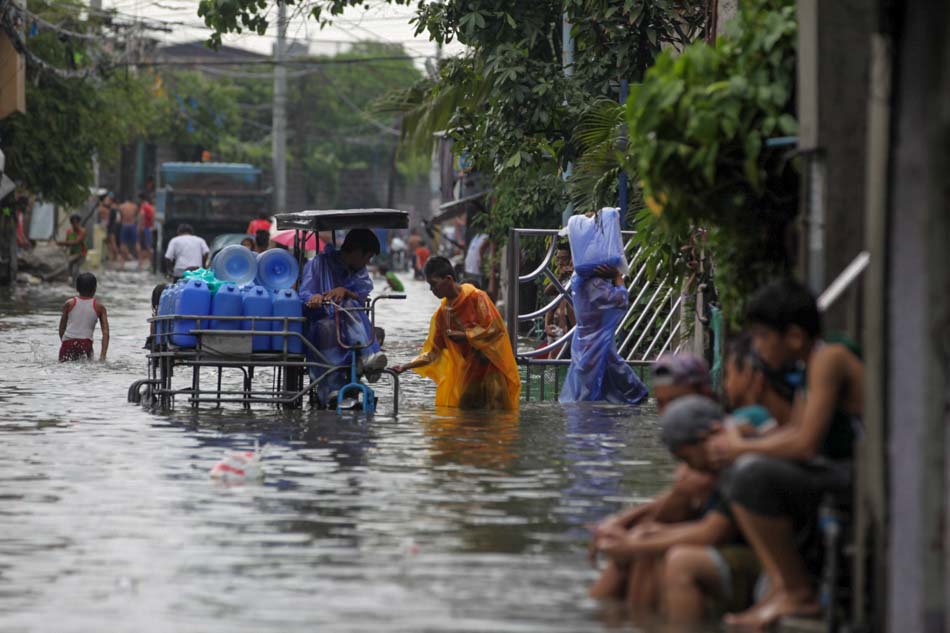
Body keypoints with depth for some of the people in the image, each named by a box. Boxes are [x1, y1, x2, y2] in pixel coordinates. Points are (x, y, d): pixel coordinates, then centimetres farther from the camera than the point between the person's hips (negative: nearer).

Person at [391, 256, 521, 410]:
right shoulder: (441, 314, 8)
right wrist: (406, 367, 2)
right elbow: (433, 352, 10)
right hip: (467, 373, 6)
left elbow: (492, 329, -13)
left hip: (490, 369, -6)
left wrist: (462, 335, -11)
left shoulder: (476, 298, -9)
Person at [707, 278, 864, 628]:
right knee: (734, 478, 14)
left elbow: (806, 444, -21)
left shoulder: (830, 359, -17)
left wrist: (743, 448, -7)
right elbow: (795, 430, 15)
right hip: (833, 475, 11)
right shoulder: (805, 364, 13)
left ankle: (799, 592, -11)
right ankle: (780, 584, -3)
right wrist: (740, 438, 0)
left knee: (753, 474, -25)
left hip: (853, 483, -11)